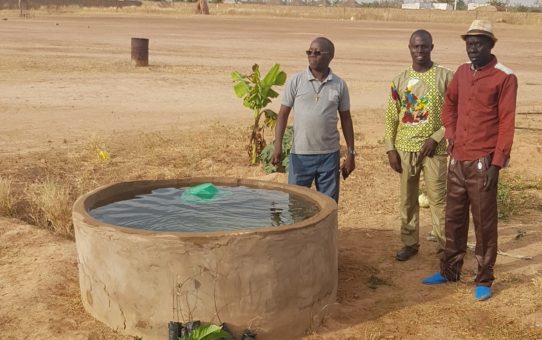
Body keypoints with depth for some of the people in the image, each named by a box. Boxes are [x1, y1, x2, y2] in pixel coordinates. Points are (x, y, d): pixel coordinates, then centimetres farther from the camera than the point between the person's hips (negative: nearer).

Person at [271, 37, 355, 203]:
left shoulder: (339, 85, 3)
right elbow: (283, 114, 0)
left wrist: (351, 153, 6)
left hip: (329, 155, 1)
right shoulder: (296, 81, -1)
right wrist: (277, 145, -10)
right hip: (300, 154, -1)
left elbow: (346, 119, 8)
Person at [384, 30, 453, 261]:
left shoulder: (445, 77, -3)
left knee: (438, 199, -2)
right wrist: (390, 149, 1)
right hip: (405, 148, 3)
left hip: (434, 149, -3)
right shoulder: (400, 80, 6)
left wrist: (436, 138, -13)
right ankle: (409, 243, 21)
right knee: (407, 199, 9)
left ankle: (446, 245, 7)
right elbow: (391, 117, 7)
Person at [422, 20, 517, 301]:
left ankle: (484, 280, 15)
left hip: (482, 163, -6)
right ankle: (450, 271, 29)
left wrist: (497, 163, -15)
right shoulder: (462, 72, 9)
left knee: (484, 223, 3)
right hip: (457, 160, 6)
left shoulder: (505, 78, -9)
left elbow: (506, 124, -11)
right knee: (454, 219, 16)